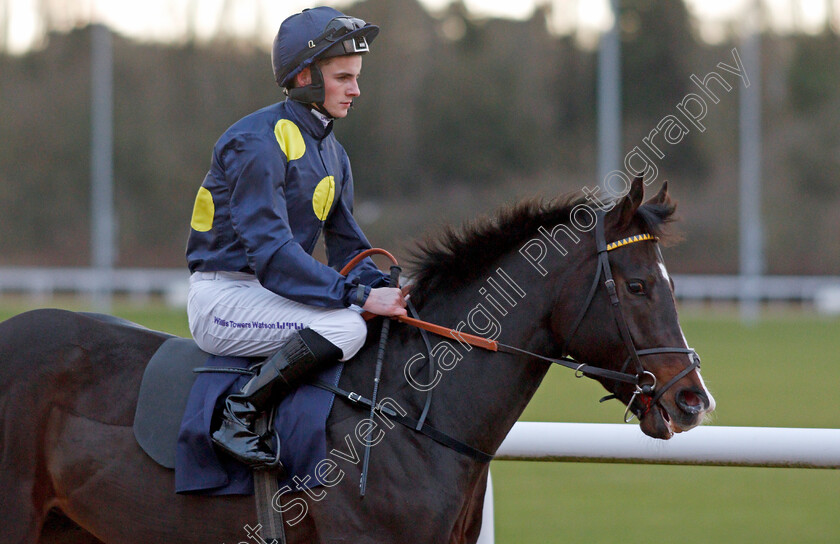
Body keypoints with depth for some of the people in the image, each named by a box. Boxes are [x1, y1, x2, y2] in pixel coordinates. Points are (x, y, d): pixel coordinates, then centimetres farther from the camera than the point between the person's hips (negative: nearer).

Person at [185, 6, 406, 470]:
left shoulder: (331, 153, 14)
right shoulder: (258, 142, -17)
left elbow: (348, 248, 15)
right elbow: (271, 253, -26)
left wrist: (385, 290, -6)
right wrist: (359, 296, -29)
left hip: (272, 293, 10)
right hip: (223, 298, -10)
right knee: (345, 327, -29)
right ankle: (237, 418, -20)